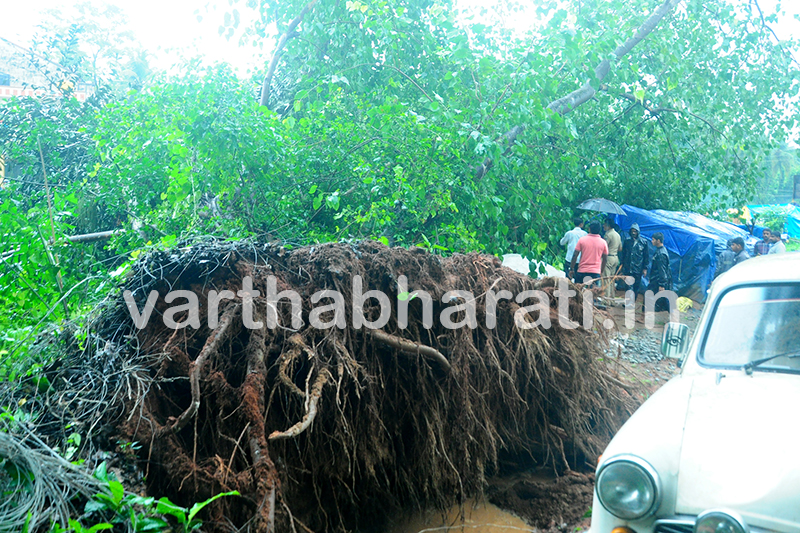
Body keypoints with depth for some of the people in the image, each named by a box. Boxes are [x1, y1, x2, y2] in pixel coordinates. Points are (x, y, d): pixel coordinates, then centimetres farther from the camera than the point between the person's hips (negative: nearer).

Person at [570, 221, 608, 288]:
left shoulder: (582, 240, -2)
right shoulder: (603, 242, 1)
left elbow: (575, 255, -3)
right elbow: (605, 259, 6)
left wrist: (571, 269, 5)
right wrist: (601, 271, 18)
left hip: (581, 271, 0)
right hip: (595, 272, 0)